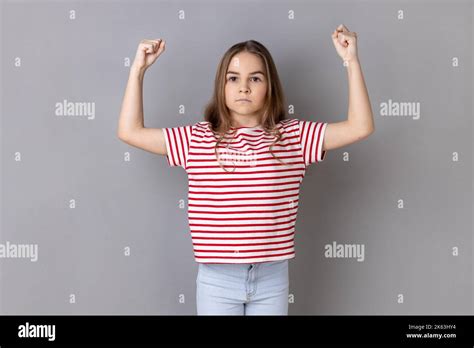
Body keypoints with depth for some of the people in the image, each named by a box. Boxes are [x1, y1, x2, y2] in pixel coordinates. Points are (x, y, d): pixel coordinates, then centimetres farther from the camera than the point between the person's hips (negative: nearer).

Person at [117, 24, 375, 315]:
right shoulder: (198, 138, 1)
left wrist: (352, 61, -11)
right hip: (217, 280, 0)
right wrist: (139, 68, 0)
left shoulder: (293, 136, -1)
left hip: (272, 278, 0)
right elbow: (130, 131, 3)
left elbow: (360, 127, -7)